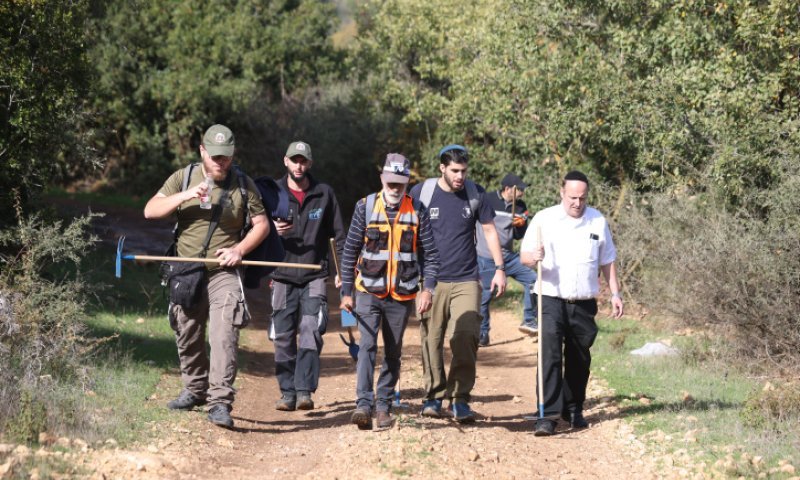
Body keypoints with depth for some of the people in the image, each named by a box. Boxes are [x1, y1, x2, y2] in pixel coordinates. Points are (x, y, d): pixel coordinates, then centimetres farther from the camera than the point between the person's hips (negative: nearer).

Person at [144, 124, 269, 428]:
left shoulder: (243, 184, 0)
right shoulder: (183, 178, 2)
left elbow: (262, 224, 6)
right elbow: (150, 211, -5)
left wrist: (240, 249, -11)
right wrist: (185, 196, -19)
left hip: (224, 273, -3)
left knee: (223, 336, -16)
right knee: (188, 336, 13)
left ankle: (220, 403, -20)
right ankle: (194, 390, 34)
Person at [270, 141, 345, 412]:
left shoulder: (324, 194, 5)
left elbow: (338, 234, 9)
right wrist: (273, 231, -14)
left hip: (315, 276, -1)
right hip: (283, 276, 1)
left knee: (311, 332, -15)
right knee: (283, 338, 1)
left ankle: (305, 391, -17)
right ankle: (287, 392, 9)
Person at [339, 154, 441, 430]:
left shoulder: (417, 211, 1)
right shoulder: (366, 207, -1)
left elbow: (430, 253, 3)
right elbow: (350, 251, 3)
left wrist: (428, 288, -10)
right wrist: (346, 292, 0)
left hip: (402, 295, 2)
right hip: (369, 292, -1)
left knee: (393, 352, 8)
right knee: (367, 345, -15)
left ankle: (384, 406, 17)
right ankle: (363, 404, -21)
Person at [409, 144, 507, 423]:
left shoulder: (475, 194, 3)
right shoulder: (421, 193, -1)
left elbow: (489, 230, 11)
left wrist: (499, 268, 5)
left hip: (467, 280, 0)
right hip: (431, 280, 0)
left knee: (466, 338, -10)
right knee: (431, 340, 0)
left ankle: (460, 398, -4)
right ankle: (434, 395, 13)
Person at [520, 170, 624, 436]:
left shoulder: (598, 221, 9)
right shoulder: (544, 219, 0)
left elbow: (607, 261, 17)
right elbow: (524, 256, -2)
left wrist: (615, 293, 10)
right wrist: (534, 257, -25)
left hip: (584, 304, 3)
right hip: (552, 300, -3)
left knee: (579, 359, 9)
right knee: (550, 355, -15)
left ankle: (573, 410, 24)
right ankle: (548, 414, -18)